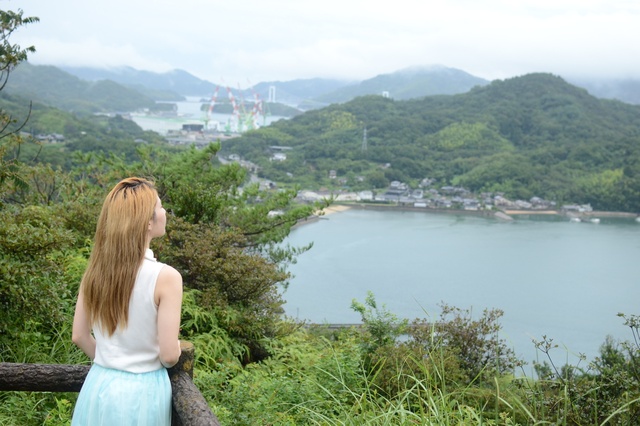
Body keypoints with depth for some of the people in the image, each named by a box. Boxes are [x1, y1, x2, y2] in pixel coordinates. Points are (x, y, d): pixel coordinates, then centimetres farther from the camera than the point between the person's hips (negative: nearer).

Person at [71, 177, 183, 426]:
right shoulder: (165, 277, -20)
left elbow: (79, 336, 4)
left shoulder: (96, 269, -4)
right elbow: (169, 355, -18)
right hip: (141, 391, -4)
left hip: (100, 384, 4)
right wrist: (177, 349, 3)